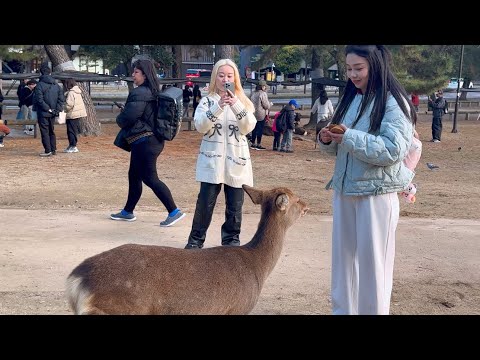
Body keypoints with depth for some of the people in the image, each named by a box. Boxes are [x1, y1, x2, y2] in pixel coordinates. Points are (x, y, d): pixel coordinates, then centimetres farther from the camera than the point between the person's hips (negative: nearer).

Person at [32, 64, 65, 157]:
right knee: (51, 131, 17)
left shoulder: (39, 85, -11)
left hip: (43, 113, -6)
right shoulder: (56, 85, 6)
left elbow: (39, 100, -18)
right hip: (52, 114, 6)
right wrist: (57, 109, -1)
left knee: (45, 131, 0)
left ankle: (48, 150, -2)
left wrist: (48, 109, -14)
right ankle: (53, 149, 18)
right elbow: (61, 98, 3)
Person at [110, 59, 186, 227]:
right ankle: (128, 212, 29)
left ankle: (174, 211, -7)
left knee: (150, 178, -7)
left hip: (144, 142, -11)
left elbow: (128, 117, -20)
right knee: (134, 176, 18)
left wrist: (119, 119, 3)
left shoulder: (139, 93, -18)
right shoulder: (152, 92, 13)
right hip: (151, 139, 11)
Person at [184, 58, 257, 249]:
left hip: (236, 161, 2)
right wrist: (218, 107, -24)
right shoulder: (207, 101, 2)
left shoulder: (243, 102, 6)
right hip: (212, 160, -2)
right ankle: (196, 240, 11)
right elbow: (200, 126, -12)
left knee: (235, 205, 7)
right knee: (205, 203, -1)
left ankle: (231, 240, 21)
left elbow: (248, 127, -9)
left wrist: (236, 105, -22)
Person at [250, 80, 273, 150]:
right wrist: (271, 104, 6)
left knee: (255, 129, 14)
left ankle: (253, 144, 20)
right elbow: (266, 106, -15)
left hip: (254, 114, 7)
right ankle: (258, 145, 3)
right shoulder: (263, 94, -16)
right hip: (261, 115, -7)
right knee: (260, 129, 0)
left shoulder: (254, 93, 8)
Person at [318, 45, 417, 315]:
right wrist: (329, 140, -5)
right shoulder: (352, 99, 10)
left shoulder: (394, 103, -11)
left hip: (376, 193, -7)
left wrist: (350, 137, -23)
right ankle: (342, 310, 26)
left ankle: (373, 310, 15)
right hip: (344, 190, 7)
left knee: (372, 261, 1)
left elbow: (393, 150, -21)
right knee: (343, 255, 13)